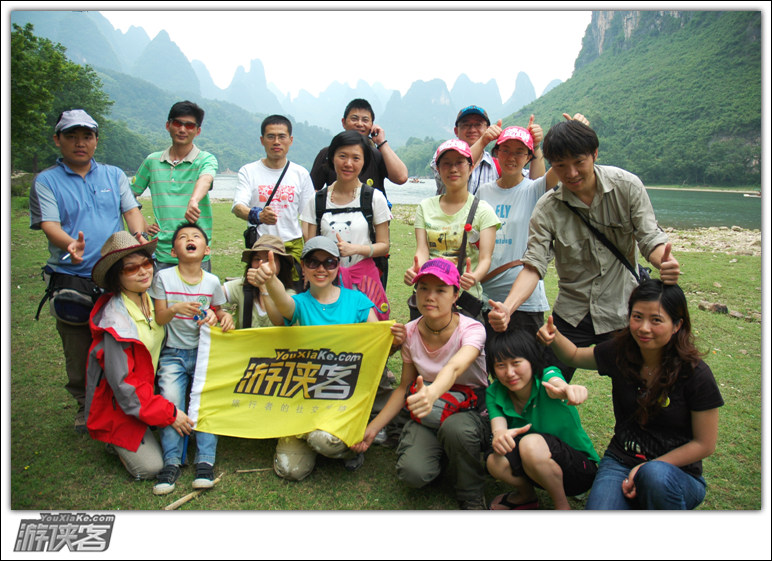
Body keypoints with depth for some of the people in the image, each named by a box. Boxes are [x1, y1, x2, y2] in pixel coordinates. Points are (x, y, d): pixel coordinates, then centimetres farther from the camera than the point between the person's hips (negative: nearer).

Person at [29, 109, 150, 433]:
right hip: (71, 279, -1)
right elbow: (49, 225, -8)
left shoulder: (114, 175, 13)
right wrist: (71, 244, -31)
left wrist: (139, 235, -17)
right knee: (79, 350, 8)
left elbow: (132, 211, 6)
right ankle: (85, 406, 28)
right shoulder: (46, 181, 3)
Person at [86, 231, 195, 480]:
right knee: (150, 466, -15)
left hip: (150, 387, 7)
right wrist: (168, 413, -22)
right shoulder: (116, 321, -26)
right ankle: (117, 441, 13)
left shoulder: (151, 300, -4)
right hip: (119, 406, -7)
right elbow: (124, 386, -24)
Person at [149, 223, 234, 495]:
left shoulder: (212, 281, 4)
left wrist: (223, 316, -7)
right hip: (173, 353, -1)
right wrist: (175, 309, -22)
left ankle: (205, 462, -9)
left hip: (204, 351, 1)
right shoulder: (164, 278, 0)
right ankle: (172, 461, -8)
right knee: (170, 400, -19)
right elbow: (159, 319, -1)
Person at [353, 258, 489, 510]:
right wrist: (372, 428, -5)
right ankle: (441, 453, 11)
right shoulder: (410, 333, -7)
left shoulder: (471, 329, -21)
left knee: (455, 428, -39)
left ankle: (471, 497, -8)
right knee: (413, 472, -26)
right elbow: (404, 387, 4)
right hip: (428, 413, 3)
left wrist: (432, 393, -67)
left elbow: (454, 368, -44)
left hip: (472, 410, -2)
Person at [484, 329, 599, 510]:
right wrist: (499, 434, -51)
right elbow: (497, 424, -25)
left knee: (531, 443, -33)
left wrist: (566, 389, -68)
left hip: (580, 468, -4)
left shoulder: (547, 376, -17)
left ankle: (562, 506, -8)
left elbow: (555, 383, -42)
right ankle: (525, 494, 7)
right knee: (495, 461, -26)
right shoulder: (494, 393, -7)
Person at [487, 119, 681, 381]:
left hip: (622, 309, 0)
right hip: (571, 314, 0)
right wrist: (507, 307, -33)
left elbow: (649, 237, -8)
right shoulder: (546, 209, -10)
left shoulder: (627, 186, -8)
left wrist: (664, 261, -33)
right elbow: (533, 265, -15)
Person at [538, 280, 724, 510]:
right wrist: (555, 337, -8)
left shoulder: (696, 374, -15)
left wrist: (649, 468, -15)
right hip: (620, 462, 2)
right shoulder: (619, 352, -5)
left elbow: (705, 445, -8)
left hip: (677, 474, -2)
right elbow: (575, 355, 14)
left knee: (655, 476, -37)